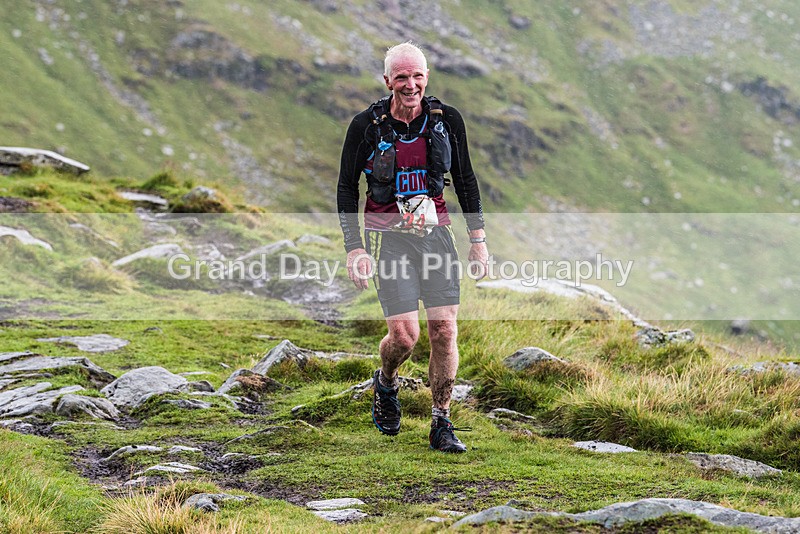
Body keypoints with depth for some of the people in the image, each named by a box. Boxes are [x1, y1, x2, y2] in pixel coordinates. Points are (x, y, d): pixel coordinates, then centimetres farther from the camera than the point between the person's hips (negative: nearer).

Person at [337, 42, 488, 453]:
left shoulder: (446, 121, 0)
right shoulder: (367, 126, -7)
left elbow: (466, 181, 11)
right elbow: (346, 189, 0)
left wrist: (478, 240, 8)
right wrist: (354, 249, -6)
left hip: (435, 232, 3)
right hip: (388, 236, -3)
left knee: (444, 330, -4)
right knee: (404, 334, -11)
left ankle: (441, 425, 7)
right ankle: (386, 384, 23)